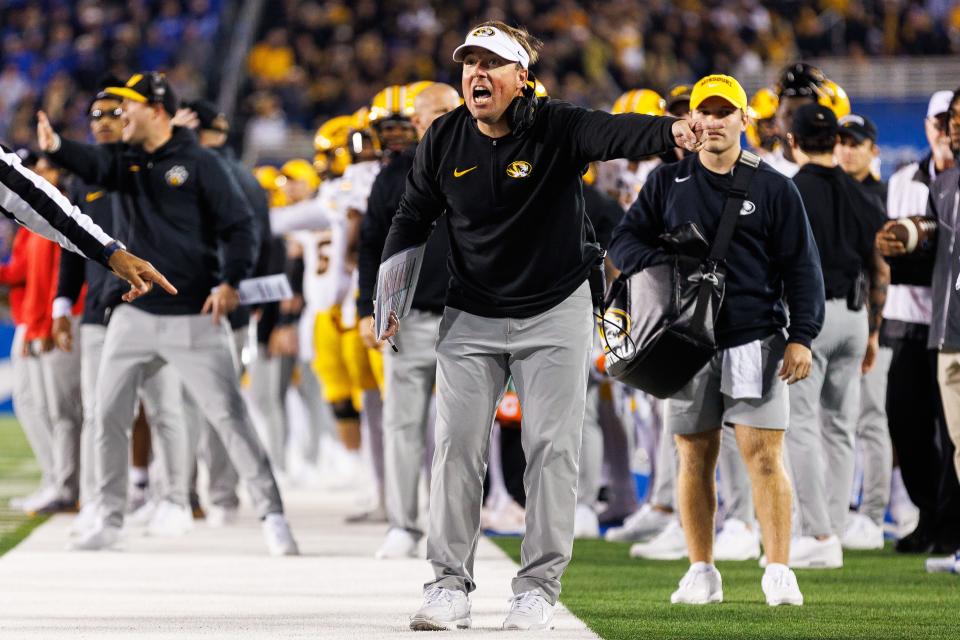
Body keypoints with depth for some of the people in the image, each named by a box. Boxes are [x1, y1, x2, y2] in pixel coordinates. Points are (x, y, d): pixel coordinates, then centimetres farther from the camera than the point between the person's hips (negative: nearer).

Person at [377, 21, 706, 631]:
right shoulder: (443, 140, -5)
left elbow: (613, 132, -35)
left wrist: (670, 131, -56)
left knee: (553, 447, -3)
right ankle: (451, 583, 6)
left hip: (555, 312, -2)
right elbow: (414, 219, 7)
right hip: (471, 316, 3)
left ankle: (539, 587, 5)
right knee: (458, 443, -2)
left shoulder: (557, 128, -15)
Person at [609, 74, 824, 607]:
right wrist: (664, 264, -10)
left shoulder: (773, 189, 5)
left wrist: (802, 337, -6)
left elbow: (801, 267, 3)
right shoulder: (668, 183, 10)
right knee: (694, 458, 5)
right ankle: (701, 573, 13)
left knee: (764, 456, -10)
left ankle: (779, 572, -8)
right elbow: (624, 241, 11)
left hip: (755, 341, -2)